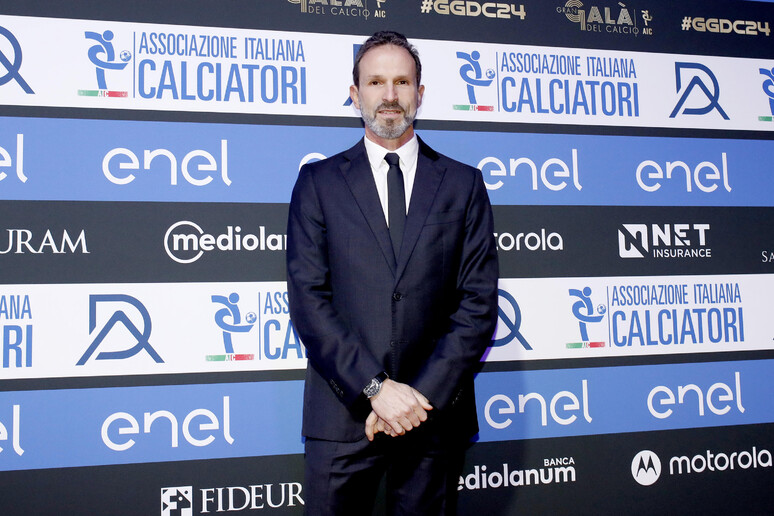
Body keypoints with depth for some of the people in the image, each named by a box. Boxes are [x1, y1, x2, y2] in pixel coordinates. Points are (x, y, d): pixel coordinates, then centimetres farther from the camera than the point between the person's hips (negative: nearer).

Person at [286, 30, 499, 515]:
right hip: (342, 414, 0)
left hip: (436, 415, 1)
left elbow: (479, 303, -2)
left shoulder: (463, 184, 5)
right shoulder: (318, 181, 3)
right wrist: (375, 388, -14)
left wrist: (423, 394, -11)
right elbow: (309, 301, -5)